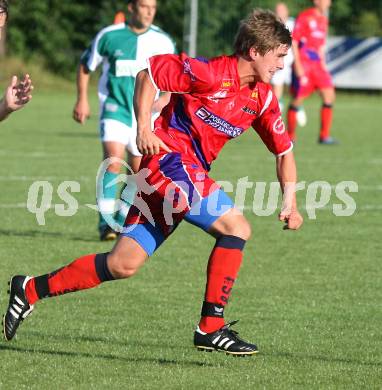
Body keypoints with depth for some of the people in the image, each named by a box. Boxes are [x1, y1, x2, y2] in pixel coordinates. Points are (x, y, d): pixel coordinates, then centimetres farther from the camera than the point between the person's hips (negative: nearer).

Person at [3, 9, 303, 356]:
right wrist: (144, 129, -13)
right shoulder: (211, 73, -14)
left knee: (123, 265, 5)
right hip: (169, 157, -8)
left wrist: (290, 200, 3)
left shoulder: (263, 97, 8)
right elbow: (149, 73, -7)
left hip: (191, 169, 8)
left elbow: (283, 149, 14)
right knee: (236, 227, -18)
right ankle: (212, 327, -13)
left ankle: (31, 290, 15)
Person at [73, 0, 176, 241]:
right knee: (114, 159, -22)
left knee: (139, 171, 8)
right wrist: (82, 100, 2)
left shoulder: (163, 42, 0)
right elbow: (86, 66, 10)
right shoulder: (109, 36, -4)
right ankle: (106, 223, -23)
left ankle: (123, 222, 26)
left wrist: (166, 99, -9)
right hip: (114, 107, -3)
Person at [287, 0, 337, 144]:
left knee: (329, 95, -8)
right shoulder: (304, 17, -7)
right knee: (298, 99, -3)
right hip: (303, 64, -7)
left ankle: (324, 136, -4)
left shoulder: (324, 20, 16)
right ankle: (290, 136, 12)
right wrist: (297, 64, -15)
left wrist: (323, 64, 17)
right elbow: (293, 41, -9)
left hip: (317, 65, 7)